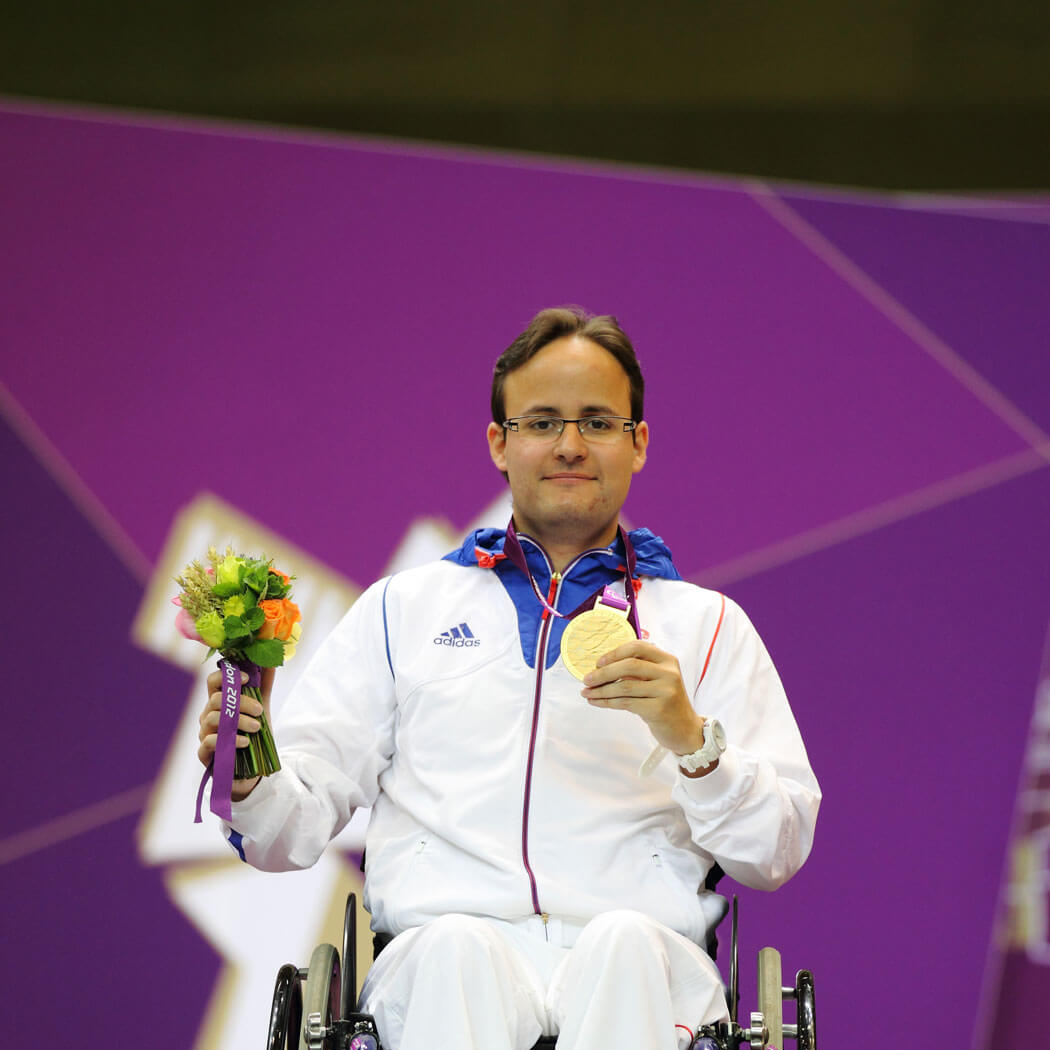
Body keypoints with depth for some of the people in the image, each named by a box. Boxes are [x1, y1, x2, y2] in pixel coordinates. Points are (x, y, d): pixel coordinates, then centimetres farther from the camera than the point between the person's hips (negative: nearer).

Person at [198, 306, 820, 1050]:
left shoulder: (708, 625, 23)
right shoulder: (403, 610, 25)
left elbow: (779, 852, 12)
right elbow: (296, 830, 16)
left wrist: (692, 738, -6)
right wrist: (252, 780, -8)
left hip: (640, 955, 0)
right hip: (438, 955, 0)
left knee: (621, 942, -37)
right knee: (456, 948, -37)